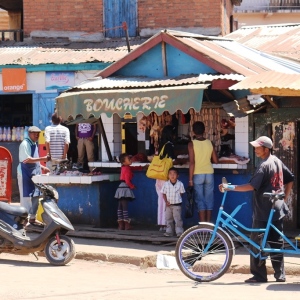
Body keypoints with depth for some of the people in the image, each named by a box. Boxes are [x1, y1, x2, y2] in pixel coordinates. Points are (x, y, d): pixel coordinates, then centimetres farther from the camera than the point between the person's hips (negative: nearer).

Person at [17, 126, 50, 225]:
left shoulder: (35, 144, 14)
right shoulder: (25, 144, -14)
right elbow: (27, 159, -24)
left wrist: (42, 167, 12)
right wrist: (43, 158, -26)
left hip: (35, 173, 9)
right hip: (25, 173, -9)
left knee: (35, 197, 11)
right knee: (26, 197, -6)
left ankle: (32, 218, 20)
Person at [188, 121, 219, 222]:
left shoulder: (192, 144, -8)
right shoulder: (209, 143, 3)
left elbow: (192, 162, -13)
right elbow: (216, 160, 4)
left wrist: (190, 179, -10)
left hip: (198, 175, -3)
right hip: (209, 174, 3)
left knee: (200, 200, 0)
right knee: (209, 199, 10)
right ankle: (208, 223, 13)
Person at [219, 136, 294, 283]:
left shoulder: (264, 166, -17)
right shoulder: (277, 161, 9)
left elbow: (251, 186, -27)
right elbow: (290, 180, 18)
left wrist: (230, 187, -29)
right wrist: (284, 199, 20)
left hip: (263, 213, -8)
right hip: (278, 211, 8)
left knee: (257, 244, 0)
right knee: (276, 244, 11)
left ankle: (259, 275, 0)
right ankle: (280, 274, 12)